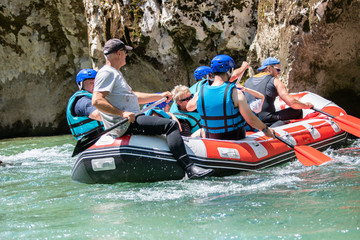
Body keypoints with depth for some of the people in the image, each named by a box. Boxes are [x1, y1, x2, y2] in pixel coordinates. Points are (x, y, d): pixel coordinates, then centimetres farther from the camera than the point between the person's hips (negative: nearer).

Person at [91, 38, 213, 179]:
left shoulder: (114, 73, 24)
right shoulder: (107, 73, -10)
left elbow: (134, 97, 29)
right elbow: (96, 101, -23)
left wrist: (160, 96, 25)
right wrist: (122, 113, -28)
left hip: (130, 120, 12)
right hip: (124, 125, -12)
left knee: (169, 123, 24)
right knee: (170, 125, -20)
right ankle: (189, 168, -30)